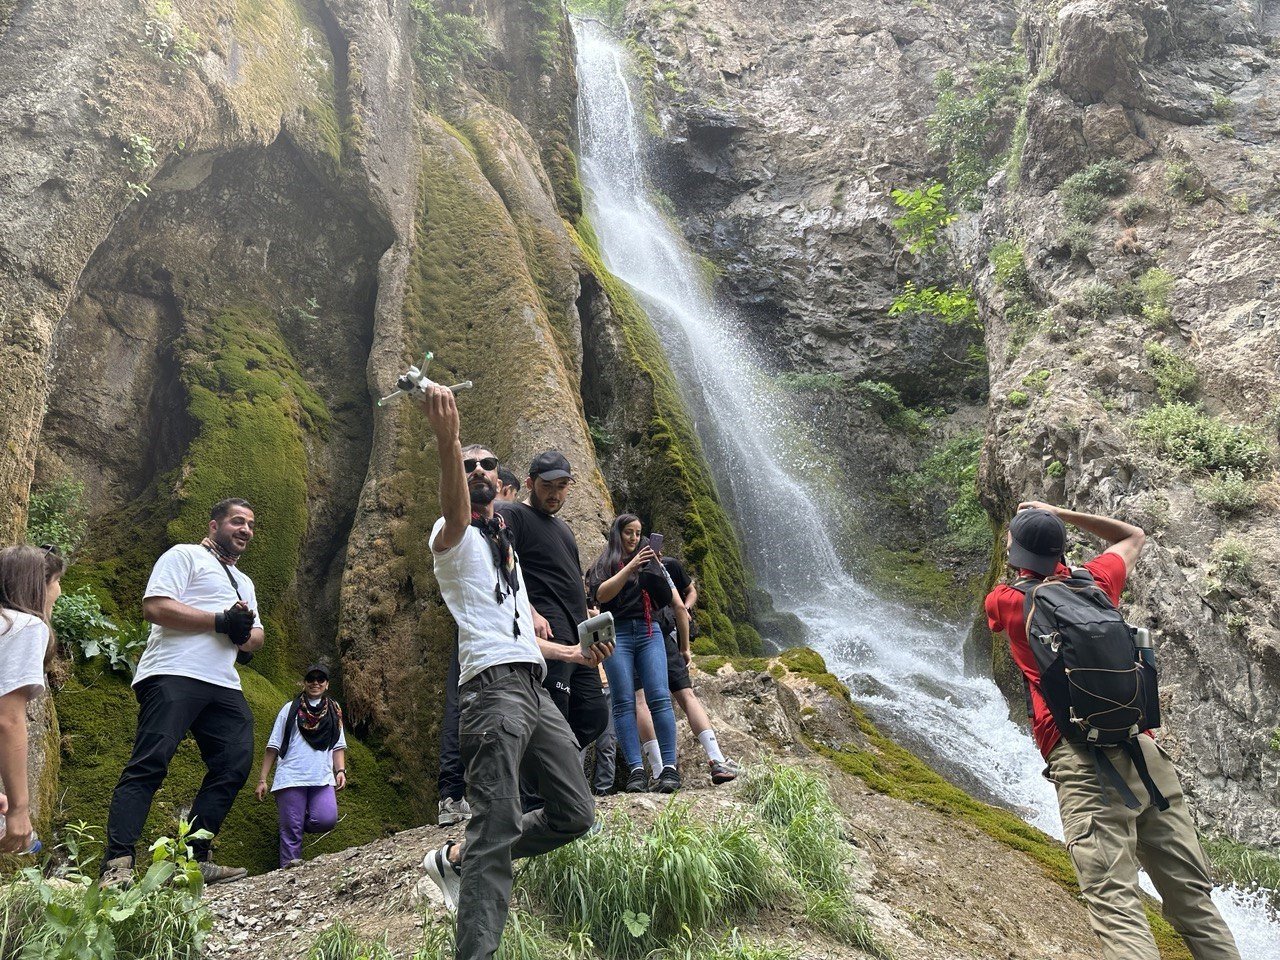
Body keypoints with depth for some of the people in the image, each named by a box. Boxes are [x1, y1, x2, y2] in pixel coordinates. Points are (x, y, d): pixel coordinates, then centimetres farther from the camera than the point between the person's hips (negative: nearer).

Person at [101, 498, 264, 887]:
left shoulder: (244, 582, 31)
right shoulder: (184, 556, 6)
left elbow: (257, 638, 26)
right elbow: (155, 607, -9)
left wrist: (244, 633, 1)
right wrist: (221, 621, -10)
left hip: (224, 685, 8)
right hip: (174, 676, -8)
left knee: (235, 765, -2)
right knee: (149, 764, -14)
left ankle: (194, 859, 3)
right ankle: (117, 864, -17)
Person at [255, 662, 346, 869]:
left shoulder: (334, 711, 17)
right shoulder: (290, 709, 9)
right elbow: (273, 746, 7)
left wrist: (340, 770, 1)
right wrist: (262, 780, 1)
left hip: (323, 779, 2)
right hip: (291, 778, -2)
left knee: (327, 820, -19)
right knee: (291, 831, -5)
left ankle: (299, 823, 11)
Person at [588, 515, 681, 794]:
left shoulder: (648, 561, 22)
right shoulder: (603, 564, 16)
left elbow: (667, 596, 11)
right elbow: (601, 594, -4)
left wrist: (656, 568, -6)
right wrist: (630, 566, -11)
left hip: (649, 631, 2)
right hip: (617, 633, -2)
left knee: (659, 697, -12)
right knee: (624, 702, -10)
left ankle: (669, 767, -15)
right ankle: (636, 770, -13)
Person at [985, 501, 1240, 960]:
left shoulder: (1005, 599, 6)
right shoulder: (1094, 581, 14)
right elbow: (1134, 537, 36)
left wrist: (1019, 536, 45)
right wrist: (1062, 515, 33)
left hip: (1084, 764, -4)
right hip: (1145, 750, 5)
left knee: (1116, 907, -14)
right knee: (1194, 901, 6)